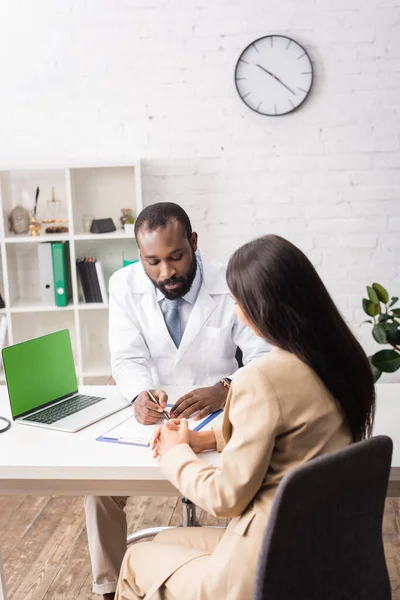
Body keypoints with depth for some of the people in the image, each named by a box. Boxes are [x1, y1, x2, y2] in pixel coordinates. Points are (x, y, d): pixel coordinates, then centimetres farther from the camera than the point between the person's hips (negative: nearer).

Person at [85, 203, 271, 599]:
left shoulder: (231, 287, -13)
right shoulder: (124, 285, -7)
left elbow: (264, 358, -14)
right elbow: (127, 357, -8)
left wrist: (226, 390, -35)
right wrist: (141, 393, -32)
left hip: (217, 415, -1)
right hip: (150, 414, 2)